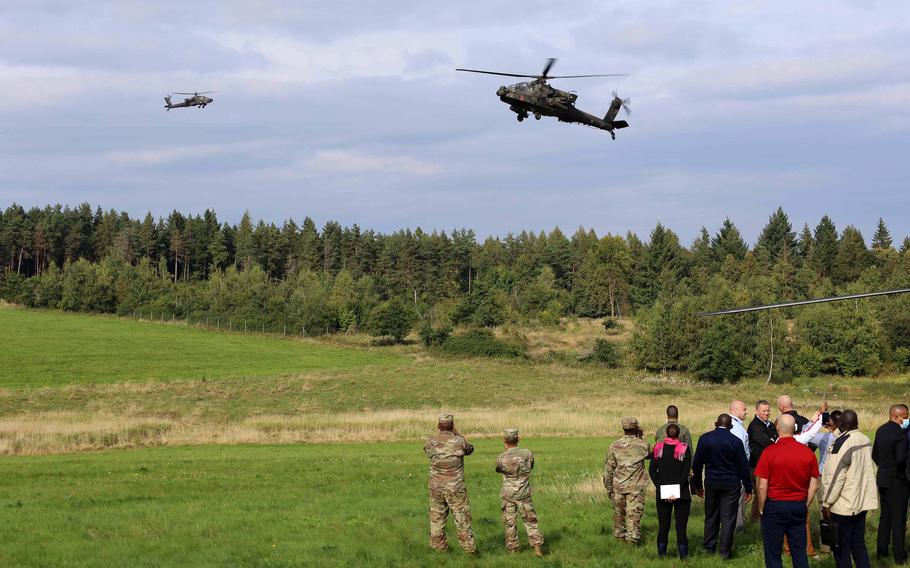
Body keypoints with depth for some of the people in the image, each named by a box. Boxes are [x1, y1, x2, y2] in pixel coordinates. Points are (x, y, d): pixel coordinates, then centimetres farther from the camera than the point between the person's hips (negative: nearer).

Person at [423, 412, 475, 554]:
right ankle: (469, 548, 8)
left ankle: (438, 546, 16)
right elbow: (470, 449, 9)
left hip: (436, 487, 2)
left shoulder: (430, 443, -6)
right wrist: (457, 433, 12)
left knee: (437, 517, 12)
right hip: (455, 488, -2)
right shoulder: (458, 441, -13)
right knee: (462, 518, 5)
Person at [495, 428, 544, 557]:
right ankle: (537, 545, 1)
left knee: (509, 522, 11)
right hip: (524, 494, 1)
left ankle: (512, 549, 16)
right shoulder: (528, 454, -9)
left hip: (508, 494, -1)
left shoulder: (501, 458, -13)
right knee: (530, 521, 10)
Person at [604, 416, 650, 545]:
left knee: (619, 512, 16)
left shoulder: (614, 446, -2)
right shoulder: (642, 445, -5)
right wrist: (640, 438, 17)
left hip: (618, 486, 2)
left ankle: (619, 535, 28)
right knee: (634, 514, 1)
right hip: (636, 486, -2)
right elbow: (650, 454, 19)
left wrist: (608, 487, 10)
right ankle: (632, 538, -4)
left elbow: (608, 469, 1)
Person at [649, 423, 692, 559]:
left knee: (663, 527, 8)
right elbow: (686, 472, -11)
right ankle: (683, 557, -2)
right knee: (681, 527, 1)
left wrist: (660, 487, -6)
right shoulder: (684, 449, -4)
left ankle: (661, 556, 8)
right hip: (681, 494, -2)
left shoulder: (658, 447, 3)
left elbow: (652, 470, -2)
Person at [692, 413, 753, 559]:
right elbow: (743, 467, -6)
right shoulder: (736, 441, -10)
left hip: (711, 483, 2)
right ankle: (725, 551, 2)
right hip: (731, 485, -2)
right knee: (728, 517, 2)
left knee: (711, 516, 13)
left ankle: (709, 548, 19)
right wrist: (748, 488, 2)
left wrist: (698, 485, 13)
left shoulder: (704, 439, -4)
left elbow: (696, 464, 2)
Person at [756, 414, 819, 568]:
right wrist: (805, 506, 13)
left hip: (774, 506, -3)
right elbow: (814, 486, 2)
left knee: (773, 555, 6)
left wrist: (761, 509, 0)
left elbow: (762, 487, -13)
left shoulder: (769, 452, -14)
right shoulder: (808, 453, -2)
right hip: (799, 507, 3)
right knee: (800, 552, 11)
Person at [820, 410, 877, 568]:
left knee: (841, 547, 2)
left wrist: (826, 503, -13)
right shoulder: (866, 440, 4)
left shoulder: (842, 443, -19)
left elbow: (835, 477, -19)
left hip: (844, 504, -7)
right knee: (858, 543, 15)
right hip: (863, 501, 7)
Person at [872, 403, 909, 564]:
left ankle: (882, 550, 24)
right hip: (897, 480, -7)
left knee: (885, 516, 18)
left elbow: (875, 454, 12)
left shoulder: (881, 430, 5)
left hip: (882, 478, 7)